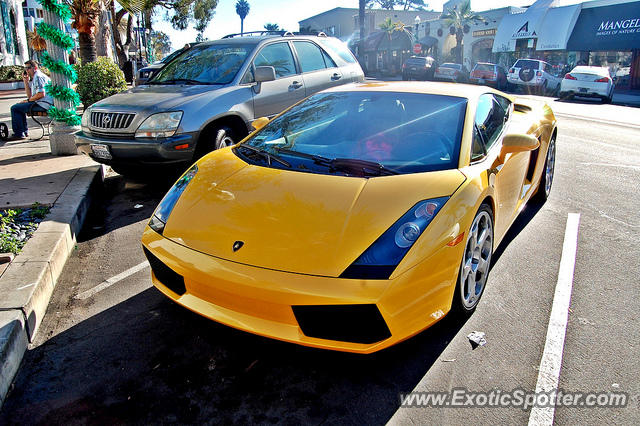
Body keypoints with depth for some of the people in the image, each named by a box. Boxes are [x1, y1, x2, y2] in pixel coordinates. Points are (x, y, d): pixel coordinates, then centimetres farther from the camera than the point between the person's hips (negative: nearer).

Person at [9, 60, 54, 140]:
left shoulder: (38, 77, -11)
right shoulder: (34, 78, 22)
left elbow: (41, 94, -23)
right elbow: (29, 95, 21)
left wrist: (28, 100, -11)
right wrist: (26, 81, 14)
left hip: (43, 103, -11)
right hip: (40, 103, 11)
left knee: (14, 108, -12)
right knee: (20, 106, 30)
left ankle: (19, 134, -7)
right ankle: (25, 131, 29)